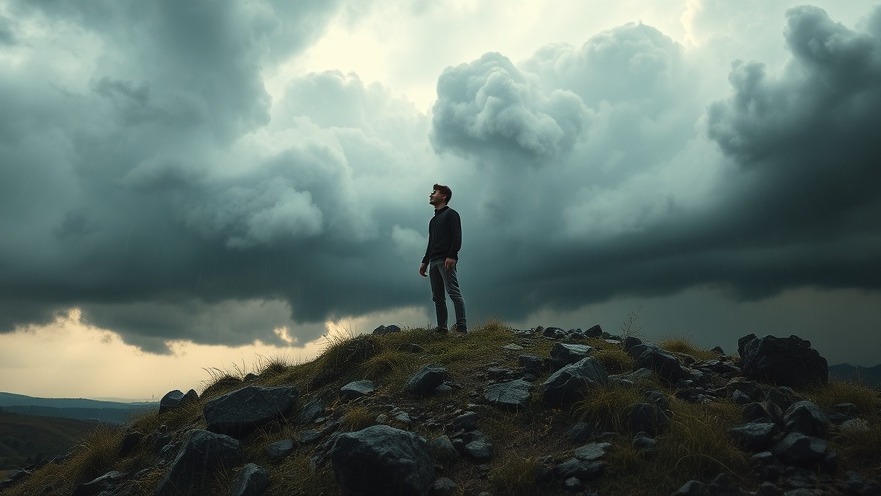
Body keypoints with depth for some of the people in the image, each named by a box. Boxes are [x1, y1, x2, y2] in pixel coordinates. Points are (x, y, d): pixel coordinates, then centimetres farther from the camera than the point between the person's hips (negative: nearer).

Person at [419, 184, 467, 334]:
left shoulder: (451, 214, 3)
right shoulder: (433, 220, 28)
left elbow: (457, 237, -9)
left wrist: (452, 256, -22)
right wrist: (425, 262, 21)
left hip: (446, 260, -8)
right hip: (434, 261, 9)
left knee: (453, 292, -16)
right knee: (437, 297, 3)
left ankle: (462, 326, -20)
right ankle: (441, 327, 4)